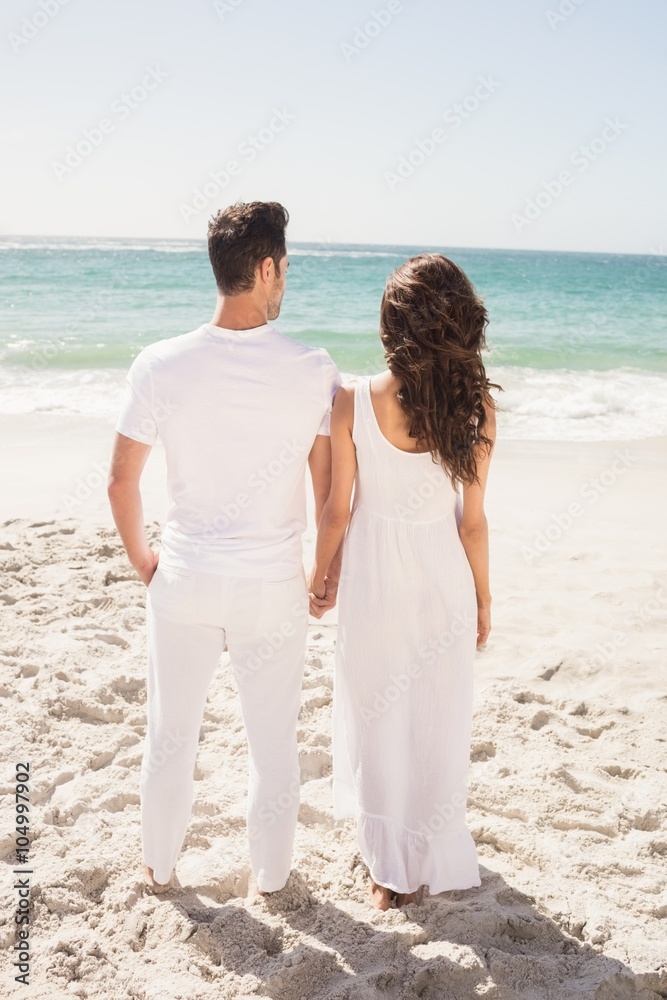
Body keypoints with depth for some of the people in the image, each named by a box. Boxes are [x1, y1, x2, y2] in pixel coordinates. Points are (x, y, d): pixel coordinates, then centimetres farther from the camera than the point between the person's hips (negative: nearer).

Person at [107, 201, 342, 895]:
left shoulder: (161, 365, -11)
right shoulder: (314, 370, -13)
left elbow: (121, 481, -6)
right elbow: (331, 492, -7)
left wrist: (141, 559, 11)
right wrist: (331, 572, 9)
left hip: (184, 582, 1)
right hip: (274, 588, -1)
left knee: (170, 735, 19)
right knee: (272, 741, 17)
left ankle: (159, 868, 38)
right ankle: (270, 874, 35)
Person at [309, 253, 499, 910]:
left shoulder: (353, 401, -16)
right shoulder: (476, 406, -13)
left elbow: (337, 509, -9)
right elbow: (472, 519, -7)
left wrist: (320, 576, 9)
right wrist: (482, 598, 7)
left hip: (375, 579, -1)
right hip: (443, 581, 1)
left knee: (377, 715, 17)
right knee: (437, 721, 18)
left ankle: (390, 864, 32)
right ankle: (429, 861, 35)